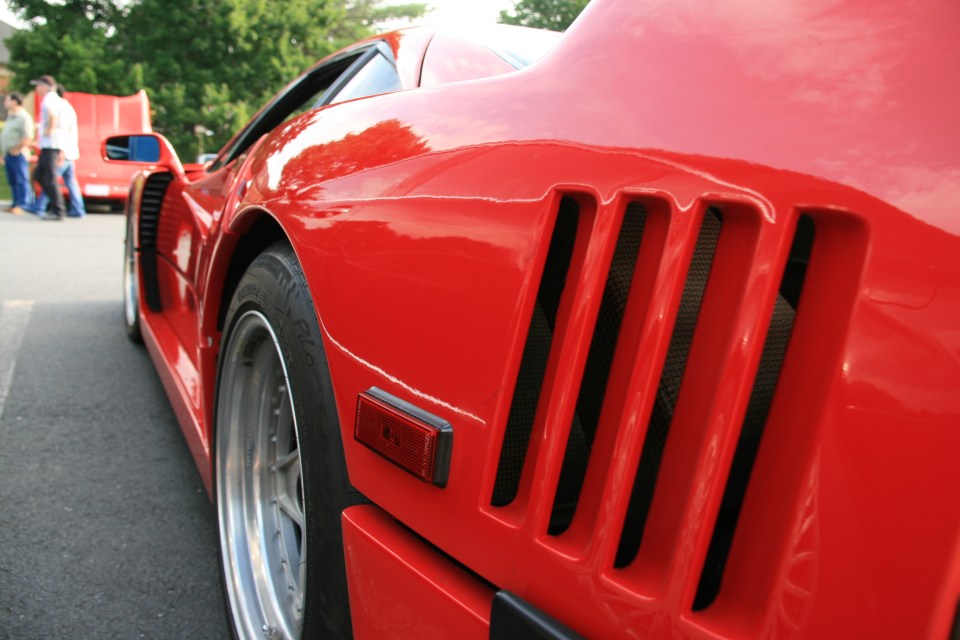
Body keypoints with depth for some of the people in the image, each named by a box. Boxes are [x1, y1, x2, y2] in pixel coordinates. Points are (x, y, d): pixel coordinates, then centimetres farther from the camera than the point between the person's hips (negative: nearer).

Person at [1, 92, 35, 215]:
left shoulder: (23, 117, -9)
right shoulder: (10, 117, 20)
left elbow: (28, 138, -19)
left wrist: (16, 149, -15)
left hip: (18, 154, -9)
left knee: (21, 180, -8)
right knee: (13, 181, 9)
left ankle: (23, 205, -8)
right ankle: (16, 204, 13)